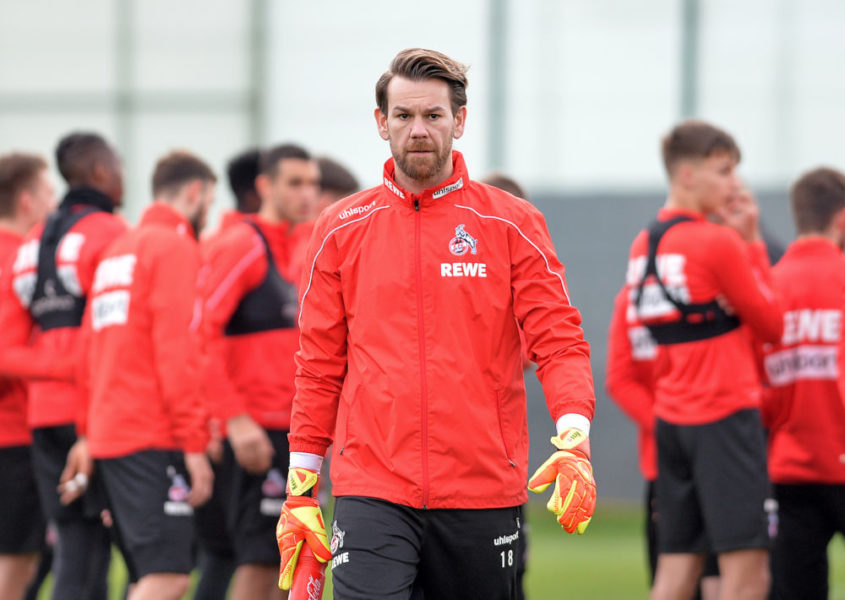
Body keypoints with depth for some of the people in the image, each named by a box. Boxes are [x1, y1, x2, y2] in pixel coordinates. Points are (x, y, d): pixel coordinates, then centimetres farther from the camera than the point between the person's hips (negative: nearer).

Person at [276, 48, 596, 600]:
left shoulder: (512, 224, 4)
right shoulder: (341, 230, 8)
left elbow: (558, 341, -2)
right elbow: (319, 365, 12)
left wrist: (574, 438, -20)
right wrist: (301, 489, 8)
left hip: (484, 491, 0)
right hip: (371, 490, 0)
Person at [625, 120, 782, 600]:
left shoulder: (643, 246, 11)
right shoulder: (718, 243, -12)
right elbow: (773, 324, -3)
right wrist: (753, 245, 3)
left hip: (671, 417, 8)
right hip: (726, 416, -8)